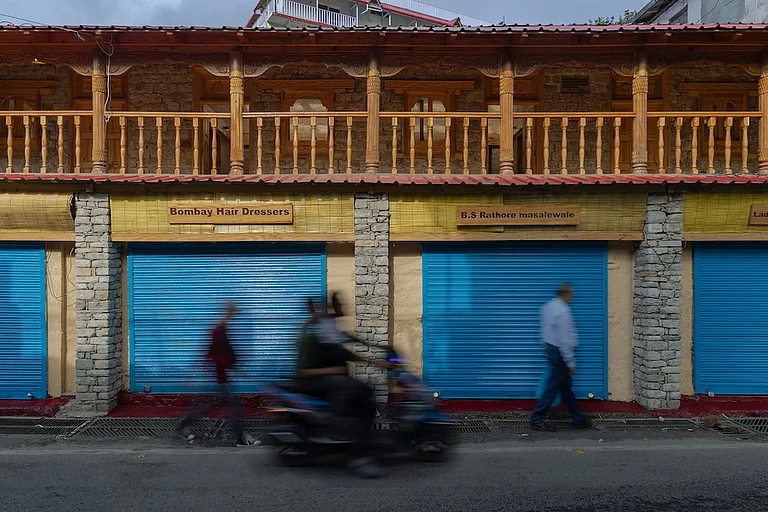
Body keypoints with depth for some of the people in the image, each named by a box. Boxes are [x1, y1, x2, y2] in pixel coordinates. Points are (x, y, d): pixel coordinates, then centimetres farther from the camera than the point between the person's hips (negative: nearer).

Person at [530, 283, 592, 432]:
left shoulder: (548, 307, 8)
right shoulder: (563, 311, -20)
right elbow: (564, 339, -21)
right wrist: (570, 362, -17)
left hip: (551, 349, 10)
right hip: (560, 352, -10)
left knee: (565, 387, 15)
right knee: (553, 387, -2)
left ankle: (578, 419, 26)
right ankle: (537, 420, 2)